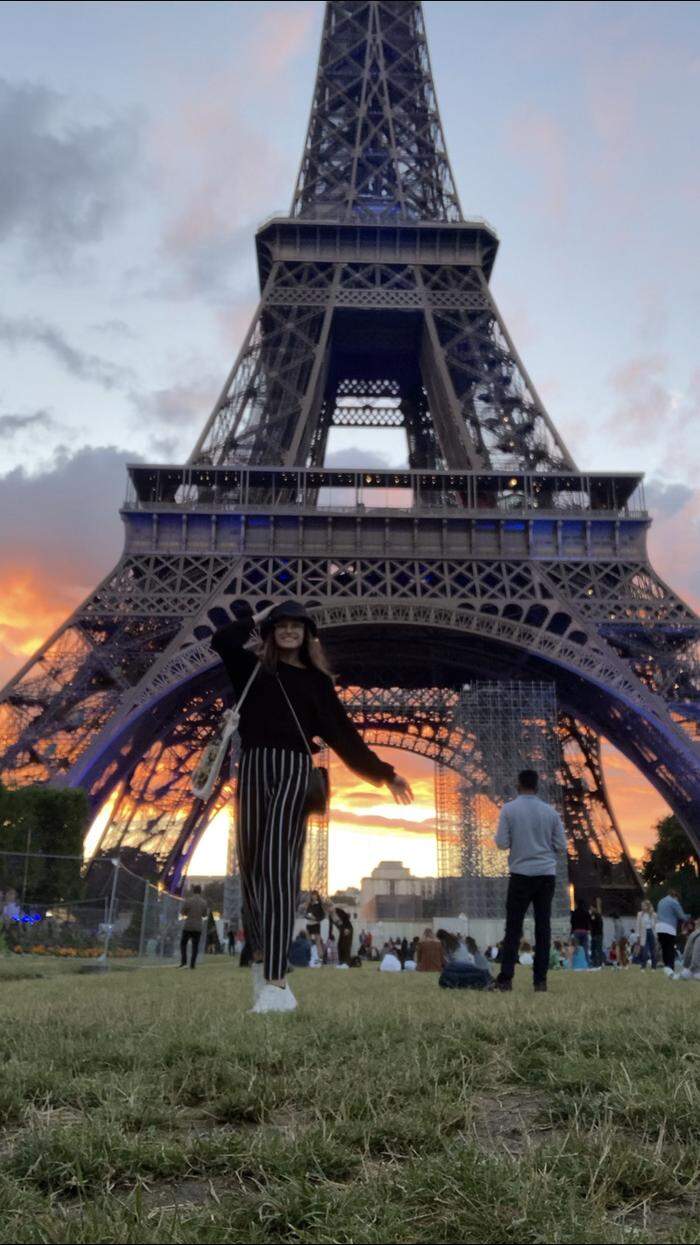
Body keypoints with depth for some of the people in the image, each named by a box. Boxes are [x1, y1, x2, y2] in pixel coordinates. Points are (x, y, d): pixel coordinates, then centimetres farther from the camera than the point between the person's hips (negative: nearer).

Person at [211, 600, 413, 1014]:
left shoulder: (316, 680, 15)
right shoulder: (254, 668, 16)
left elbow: (343, 732, 15)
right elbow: (222, 640, 1)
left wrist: (383, 772, 13)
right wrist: (255, 617, 16)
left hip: (294, 769, -2)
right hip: (254, 768, 2)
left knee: (277, 869, -14)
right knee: (251, 866, 3)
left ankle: (275, 983, -22)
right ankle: (263, 956, 22)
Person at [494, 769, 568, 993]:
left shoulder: (509, 809, -4)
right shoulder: (550, 811, 5)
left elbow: (502, 844, -7)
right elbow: (561, 846, 5)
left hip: (521, 874, -2)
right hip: (547, 874, 2)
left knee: (513, 927, 1)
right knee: (543, 926, 5)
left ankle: (506, 978, -3)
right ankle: (540, 979, 4)